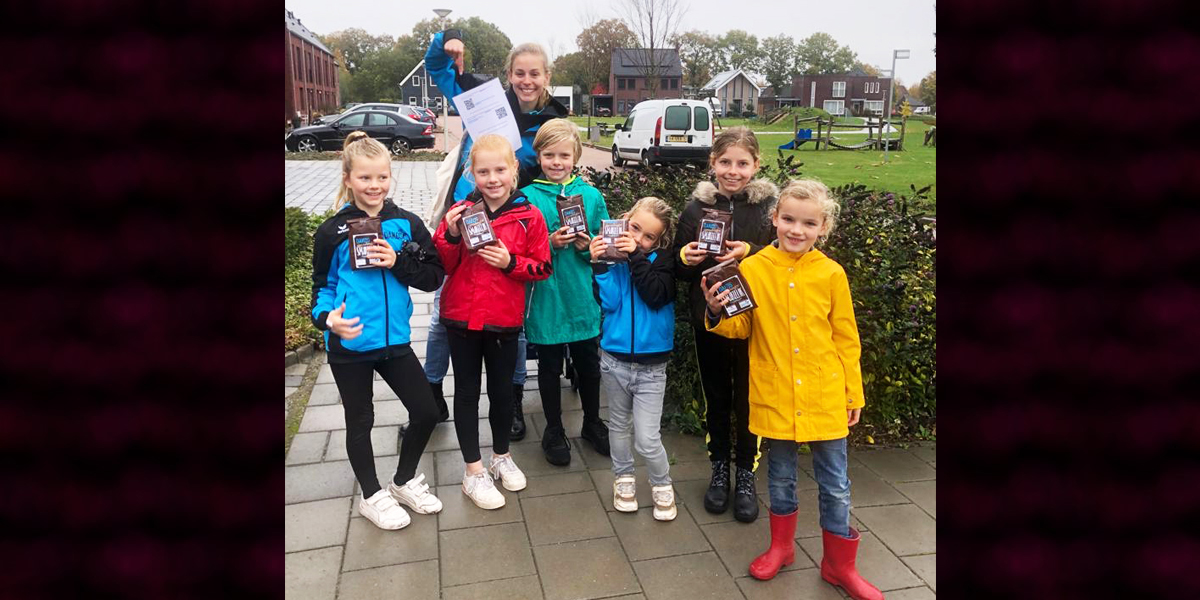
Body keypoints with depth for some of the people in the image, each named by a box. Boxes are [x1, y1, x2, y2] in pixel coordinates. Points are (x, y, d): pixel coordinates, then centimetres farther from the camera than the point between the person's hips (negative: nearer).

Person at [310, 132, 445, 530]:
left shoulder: (407, 224, -1)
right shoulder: (332, 232, -5)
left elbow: (434, 276, -2)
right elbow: (322, 286, 2)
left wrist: (397, 262, -17)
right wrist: (327, 318, -17)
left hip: (394, 340, 3)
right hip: (349, 344, -2)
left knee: (426, 412, 8)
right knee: (360, 422, 13)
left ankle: (405, 481, 34)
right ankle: (372, 496, 34)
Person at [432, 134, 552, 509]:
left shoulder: (529, 217, -5)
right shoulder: (461, 212, -3)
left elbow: (542, 267, -3)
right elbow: (442, 266, -1)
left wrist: (510, 262, -19)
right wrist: (451, 235, -18)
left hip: (504, 320, 0)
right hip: (461, 317, 1)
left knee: (502, 390, 14)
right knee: (466, 391, 10)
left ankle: (502, 456, 36)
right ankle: (473, 471, 22)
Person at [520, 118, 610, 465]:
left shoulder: (591, 195, 1)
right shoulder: (527, 197, -6)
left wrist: (588, 245, -14)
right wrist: (549, 244, -21)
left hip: (582, 296, 3)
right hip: (545, 298, -2)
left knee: (588, 364, 17)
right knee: (550, 367, 12)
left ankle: (592, 423, 39)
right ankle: (553, 430, 31)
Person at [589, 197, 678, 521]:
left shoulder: (663, 259, -5)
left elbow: (657, 297, -20)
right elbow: (608, 301, -10)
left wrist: (636, 256, -22)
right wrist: (598, 263, -21)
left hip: (651, 364, -2)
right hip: (614, 358, 2)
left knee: (647, 439, -3)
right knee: (619, 425, 19)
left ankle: (662, 484, 24)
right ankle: (623, 477, 41)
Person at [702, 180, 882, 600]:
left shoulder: (831, 274, -5)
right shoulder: (752, 269, -5)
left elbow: (846, 339, 2)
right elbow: (741, 328, 1)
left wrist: (854, 393, 5)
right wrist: (718, 314, -20)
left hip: (825, 397, 0)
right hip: (774, 396, 0)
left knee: (835, 484, 10)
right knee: (780, 477, 18)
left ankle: (839, 565, 30)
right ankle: (781, 546, 41)